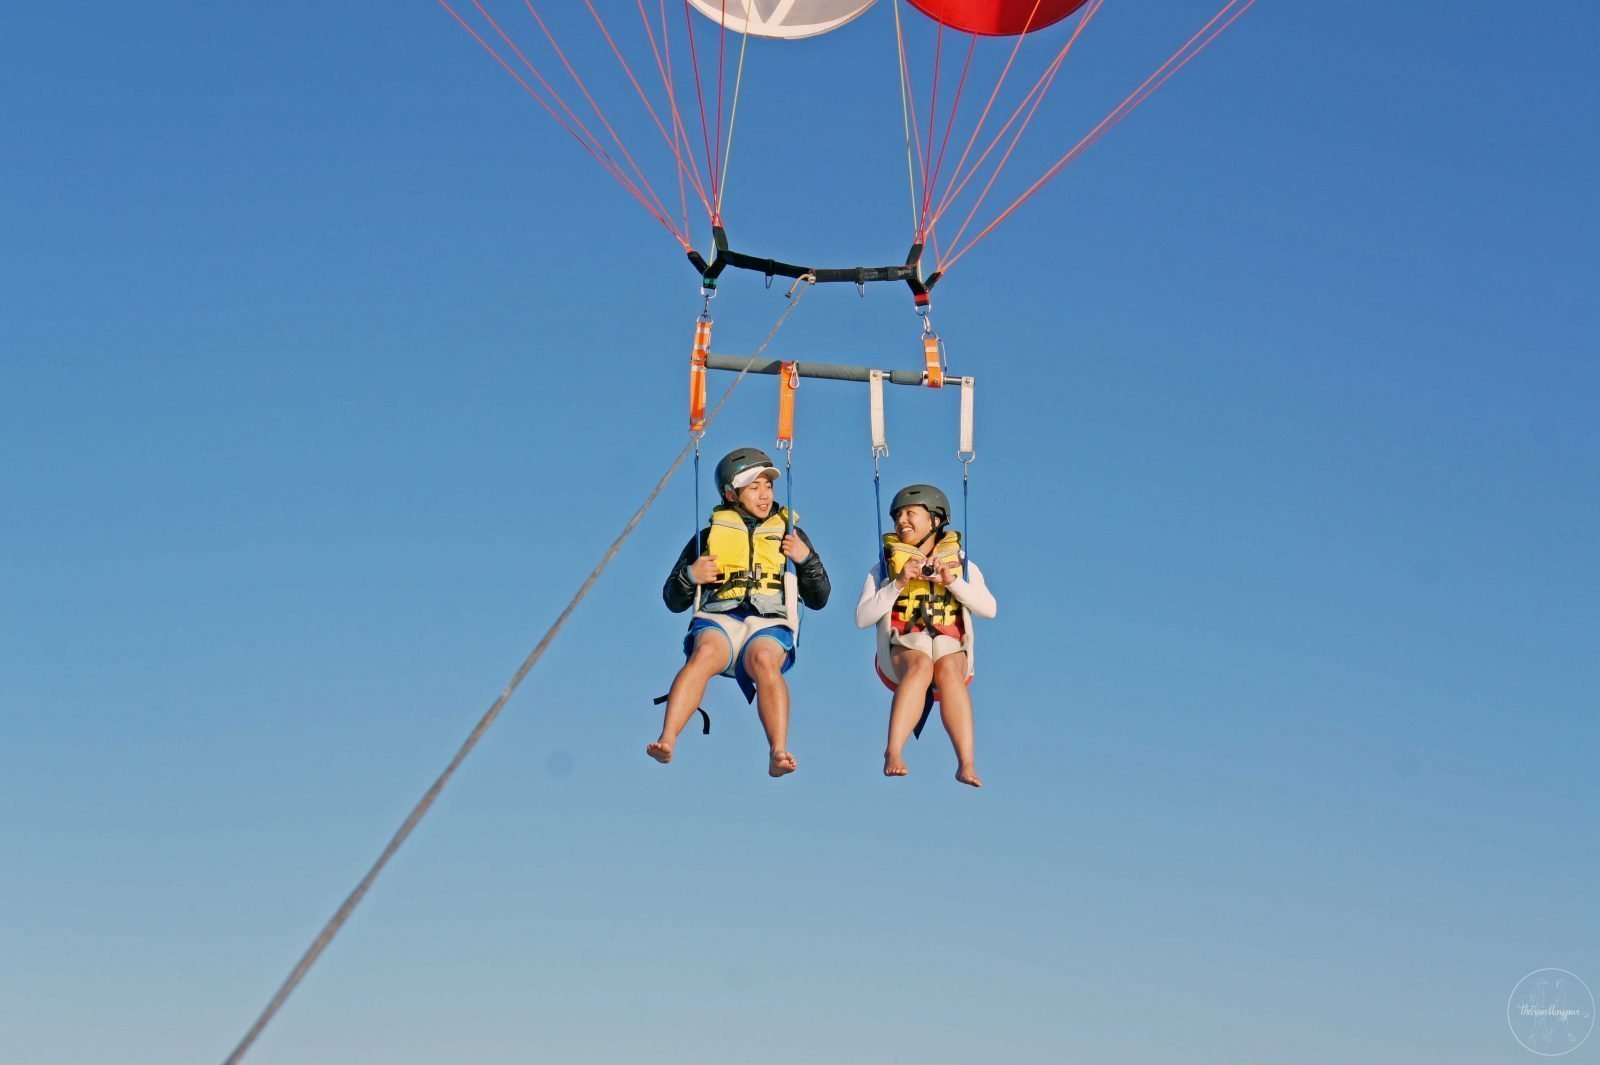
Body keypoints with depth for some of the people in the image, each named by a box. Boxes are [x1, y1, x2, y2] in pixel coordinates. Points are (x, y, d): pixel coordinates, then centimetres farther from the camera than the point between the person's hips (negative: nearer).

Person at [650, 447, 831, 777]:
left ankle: (778, 754, -55)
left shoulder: (789, 533, 25)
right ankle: (667, 740, -53)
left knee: (765, 660, -37)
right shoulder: (710, 535, 24)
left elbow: (819, 600, 21)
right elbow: (674, 602, 23)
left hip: (770, 625, 0)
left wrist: (807, 559, 4)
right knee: (705, 653, -37)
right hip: (718, 620, 0)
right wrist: (690, 576, 2)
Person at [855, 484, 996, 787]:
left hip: (950, 647, 0)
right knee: (920, 666, -37)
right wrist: (898, 583, -8)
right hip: (903, 648, 0)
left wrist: (952, 581, -9)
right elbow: (862, 618, 2)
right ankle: (894, 753, -51)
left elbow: (989, 609, 3)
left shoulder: (962, 565, 19)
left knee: (947, 671, -37)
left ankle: (967, 764, -50)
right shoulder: (885, 568, 17)